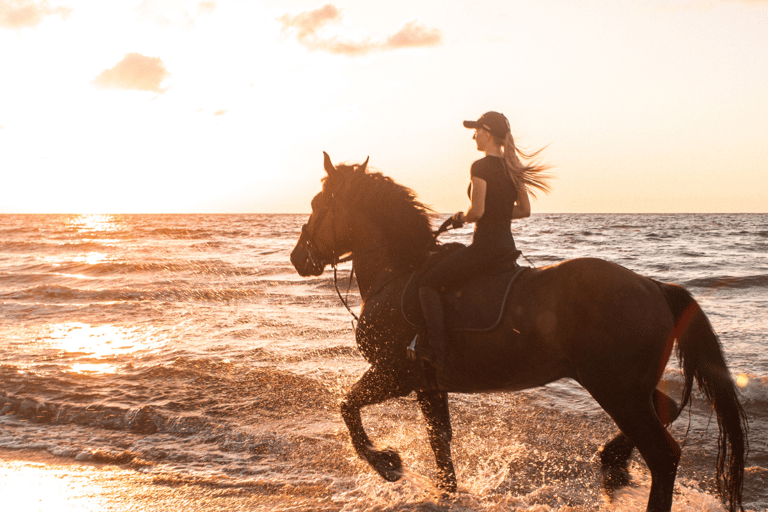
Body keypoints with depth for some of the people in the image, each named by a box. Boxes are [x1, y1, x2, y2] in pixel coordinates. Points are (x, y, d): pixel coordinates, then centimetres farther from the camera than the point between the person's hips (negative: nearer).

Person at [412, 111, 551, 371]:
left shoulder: (481, 167, -14)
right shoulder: (513, 168, 10)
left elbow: (476, 211, -22)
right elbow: (524, 210, 15)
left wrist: (461, 217, -2)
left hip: (484, 244, -9)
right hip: (507, 244, 9)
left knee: (428, 282, -3)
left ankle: (436, 351, -13)